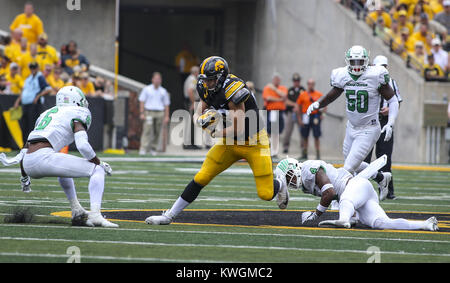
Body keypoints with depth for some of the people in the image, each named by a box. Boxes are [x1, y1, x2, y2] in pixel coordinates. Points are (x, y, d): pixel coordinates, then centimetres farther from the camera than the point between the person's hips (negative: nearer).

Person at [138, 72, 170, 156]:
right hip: (149, 112, -3)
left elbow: (166, 104, 15)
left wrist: (166, 116, 7)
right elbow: (142, 101, 5)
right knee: (147, 131, -13)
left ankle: (153, 149, 12)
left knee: (157, 132, 1)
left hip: (160, 113, 3)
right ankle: (143, 149, -18)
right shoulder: (147, 89, 7)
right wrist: (142, 113, -5)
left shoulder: (163, 91, 13)